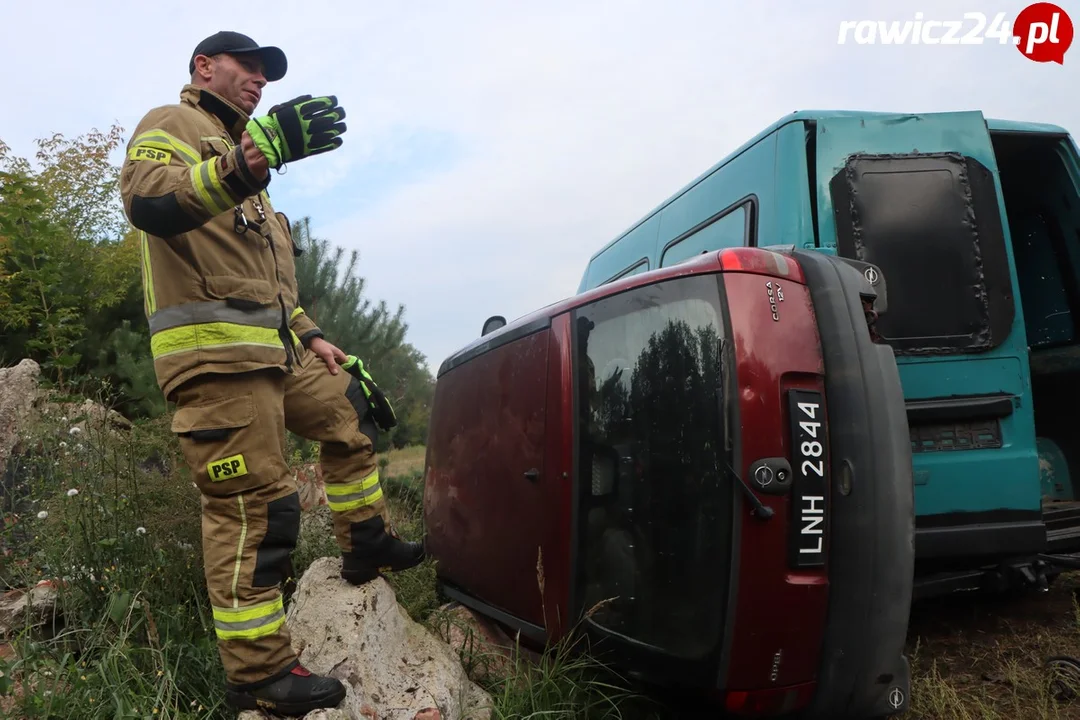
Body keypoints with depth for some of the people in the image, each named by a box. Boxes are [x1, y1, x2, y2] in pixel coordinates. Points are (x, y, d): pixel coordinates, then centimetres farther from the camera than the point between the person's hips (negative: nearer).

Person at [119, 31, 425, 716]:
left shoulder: (239, 150, 30)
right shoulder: (173, 126, 1)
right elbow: (147, 202, -25)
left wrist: (311, 335, 21)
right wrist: (252, 157, -38)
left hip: (275, 351, 10)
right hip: (215, 351, -10)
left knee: (351, 415, 18)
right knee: (254, 507, -10)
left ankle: (367, 544, 30)